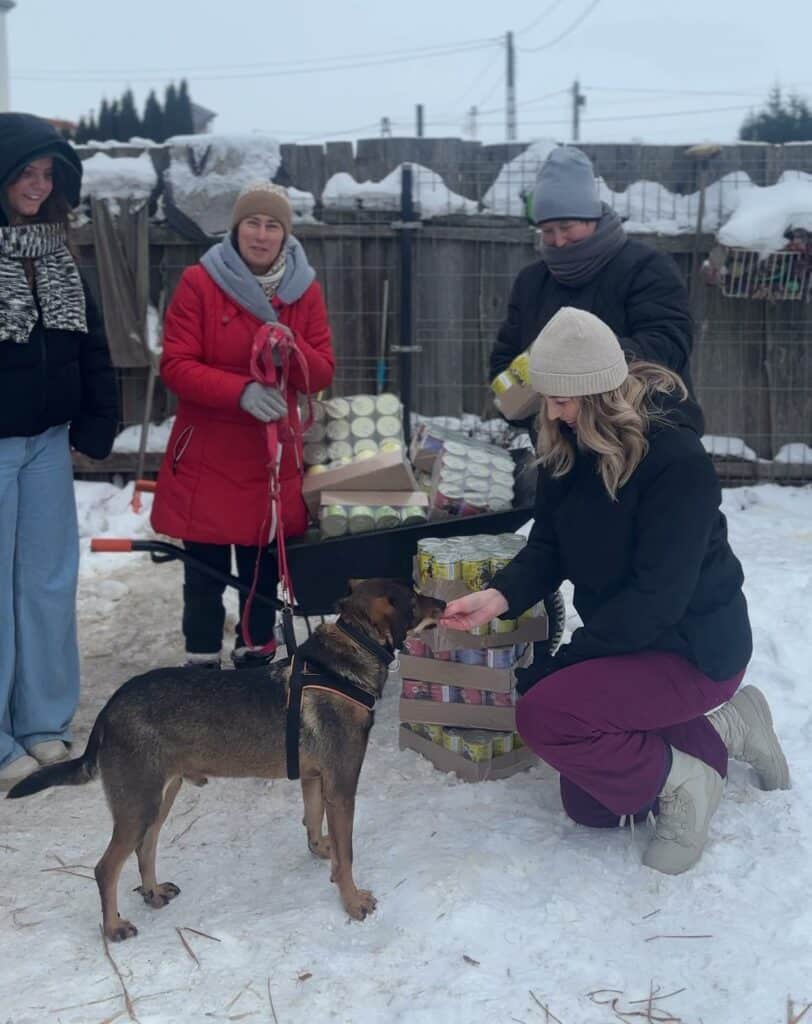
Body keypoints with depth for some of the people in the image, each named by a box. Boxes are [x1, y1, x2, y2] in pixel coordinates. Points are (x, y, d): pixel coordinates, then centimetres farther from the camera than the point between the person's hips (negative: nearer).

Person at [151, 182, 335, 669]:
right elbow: (175, 366, -11)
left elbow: (322, 374, 2)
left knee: (263, 569, 12)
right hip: (207, 455, -2)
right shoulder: (199, 283, -7)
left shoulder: (305, 290, 3)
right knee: (205, 572, 5)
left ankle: (255, 660, 27)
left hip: (273, 456, 3)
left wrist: (291, 346, -20)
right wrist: (241, 390, -25)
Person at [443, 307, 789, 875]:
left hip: (694, 647, -9)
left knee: (543, 712, -27)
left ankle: (681, 780, -6)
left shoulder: (677, 460, -26)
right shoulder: (568, 449, -3)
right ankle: (725, 732, 25)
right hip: (622, 638, 9)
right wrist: (500, 596, -23)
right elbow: (548, 548, -2)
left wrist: (564, 660, -24)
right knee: (589, 806, 13)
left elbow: (657, 597, -27)